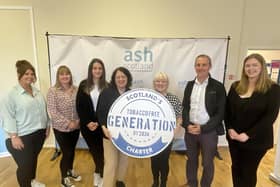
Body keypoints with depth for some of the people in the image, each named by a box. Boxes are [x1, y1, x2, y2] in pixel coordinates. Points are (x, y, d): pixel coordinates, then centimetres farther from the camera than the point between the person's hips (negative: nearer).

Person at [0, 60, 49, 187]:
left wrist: (47, 126, 13)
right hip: (22, 137, -6)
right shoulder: (12, 94, -12)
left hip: (39, 133, 7)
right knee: (25, 166, 1)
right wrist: (14, 136, -18)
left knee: (34, 159, 23)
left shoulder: (37, 91, 8)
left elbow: (43, 110, 14)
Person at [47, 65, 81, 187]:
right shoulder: (53, 91, -11)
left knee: (72, 151, 19)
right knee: (66, 153, 4)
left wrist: (78, 121, -9)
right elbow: (52, 112, -16)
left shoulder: (76, 90, 1)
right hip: (61, 129, -4)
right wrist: (68, 123, -18)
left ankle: (70, 171, 45)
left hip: (75, 127, 4)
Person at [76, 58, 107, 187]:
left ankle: (99, 173, 32)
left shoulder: (106, 86, -2)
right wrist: (87, 122, -11)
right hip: (87, 125, 1)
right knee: (93, 150, 14)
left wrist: (99, 122, -13)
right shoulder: (84, 85, 0)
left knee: (101, 150, 7)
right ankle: (100, 172, 38)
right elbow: (79, 106, -2)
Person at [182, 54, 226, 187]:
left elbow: (220, 113, -9)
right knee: (191, 160, 19)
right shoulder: (190, 85, 5)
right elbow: (185, 107, 6)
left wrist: (203, 128, -15)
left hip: (209, 131, -3)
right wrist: (187, 125, -9)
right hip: (190, 130, 3)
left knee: (207, 163, 14)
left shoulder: (218, 87, -8)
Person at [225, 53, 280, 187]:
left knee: (249, 172, 14)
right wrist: (230, 129, -10)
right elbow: (227, 109, 3)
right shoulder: (236, 86, 2)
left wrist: (248, 135, -20)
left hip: (257, 140, -3)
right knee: (236, 168, 17)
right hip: (234, 137, 3)